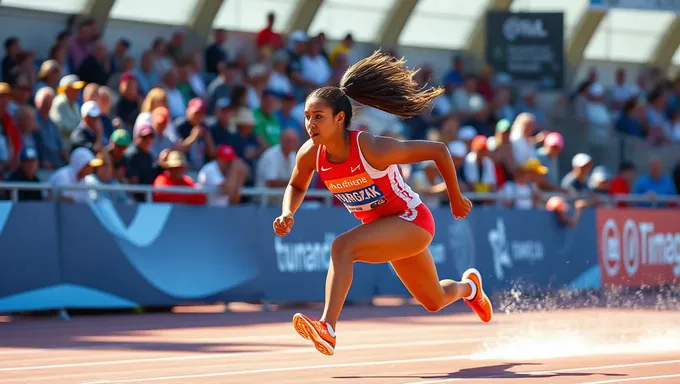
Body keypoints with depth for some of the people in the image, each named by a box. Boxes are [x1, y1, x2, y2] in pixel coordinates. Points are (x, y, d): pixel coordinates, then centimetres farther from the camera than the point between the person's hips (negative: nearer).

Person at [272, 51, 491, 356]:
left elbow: (438, 150, -21)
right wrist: (288, 214, -13)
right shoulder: (310, 154, -14)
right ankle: (468, 286, 60)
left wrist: (456, 200, -8)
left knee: (342, 247, -33)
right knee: (434, 301, 26)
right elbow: (296, 186, 10)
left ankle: (327, 328, -41)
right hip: (381, 228, 7)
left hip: (412, 221, -7)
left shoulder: (372, 148, -31)